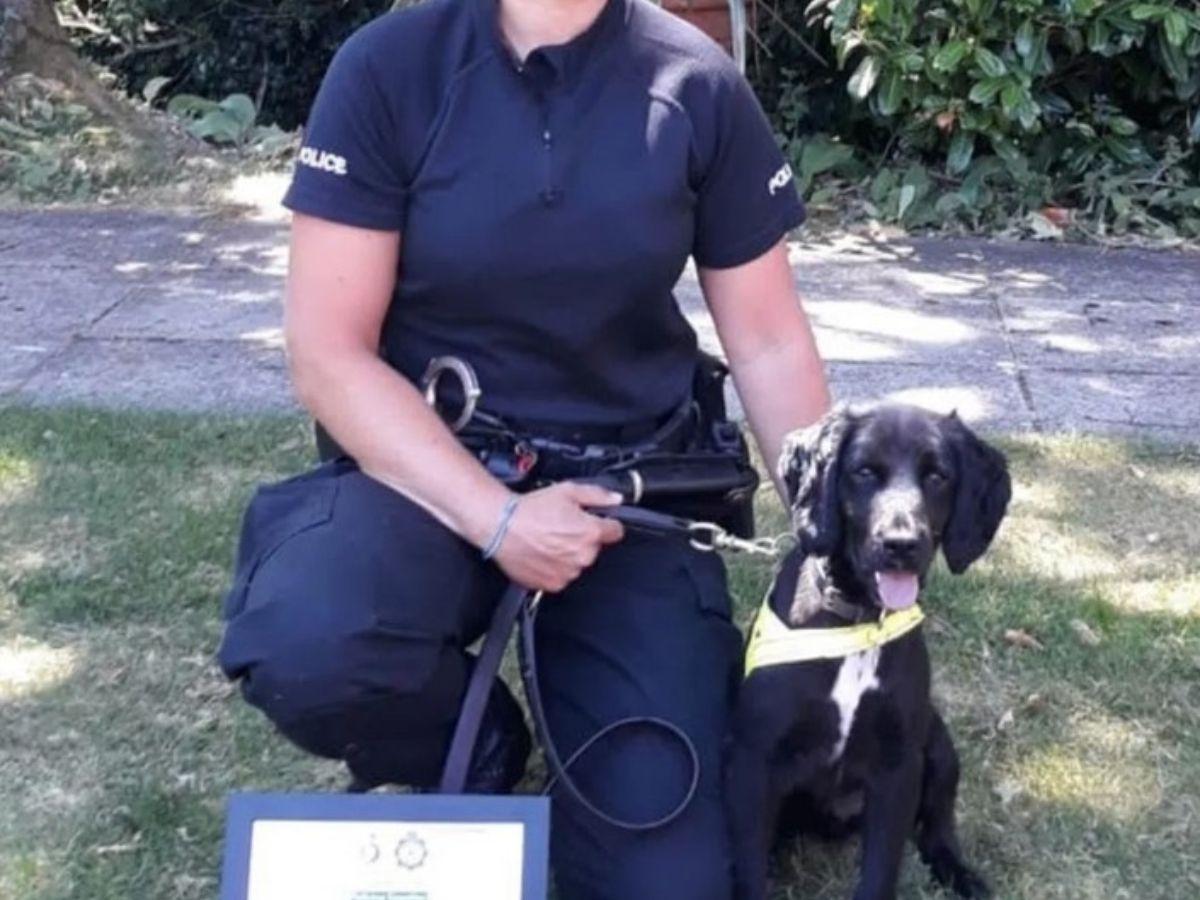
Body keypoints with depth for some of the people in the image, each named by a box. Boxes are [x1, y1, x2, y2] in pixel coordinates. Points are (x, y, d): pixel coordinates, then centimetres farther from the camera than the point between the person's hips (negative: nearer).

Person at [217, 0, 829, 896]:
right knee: (304, 651, -35)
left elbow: (770, 345, 1)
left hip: (633, 475, 1)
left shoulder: (698, 86, -6)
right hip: (433, 463, -1)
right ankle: (477, 748, 1)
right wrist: (496, 519, -22)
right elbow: (328, 351, -12)